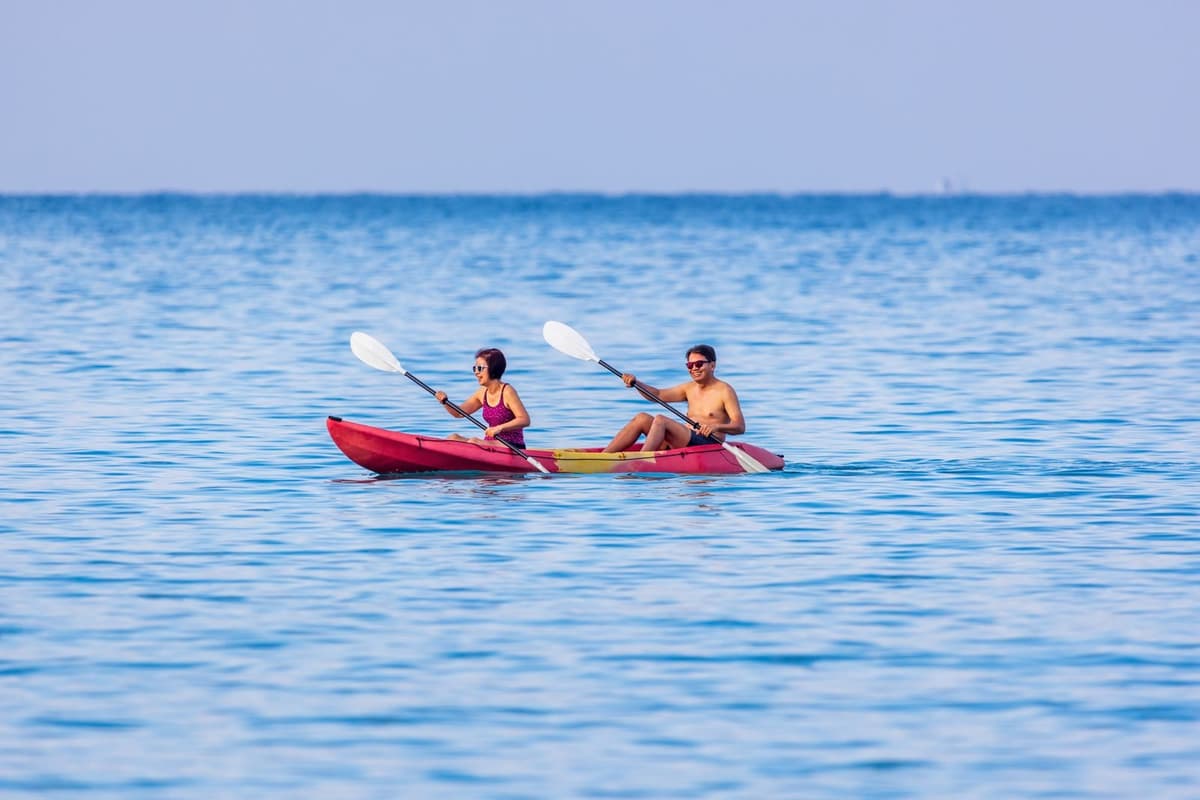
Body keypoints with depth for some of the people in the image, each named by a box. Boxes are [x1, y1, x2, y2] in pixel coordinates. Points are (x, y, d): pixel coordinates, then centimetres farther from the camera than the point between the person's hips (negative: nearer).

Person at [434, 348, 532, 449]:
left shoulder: (507, 392, -13)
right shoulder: (483, 392, 9)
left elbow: (525, 420, -20)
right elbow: (459, 413, 14)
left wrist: (499, 428, -31)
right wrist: (445, 402, -6)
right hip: (492, 444, 8)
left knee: (474, 442, -27)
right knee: (453, 438, -6)